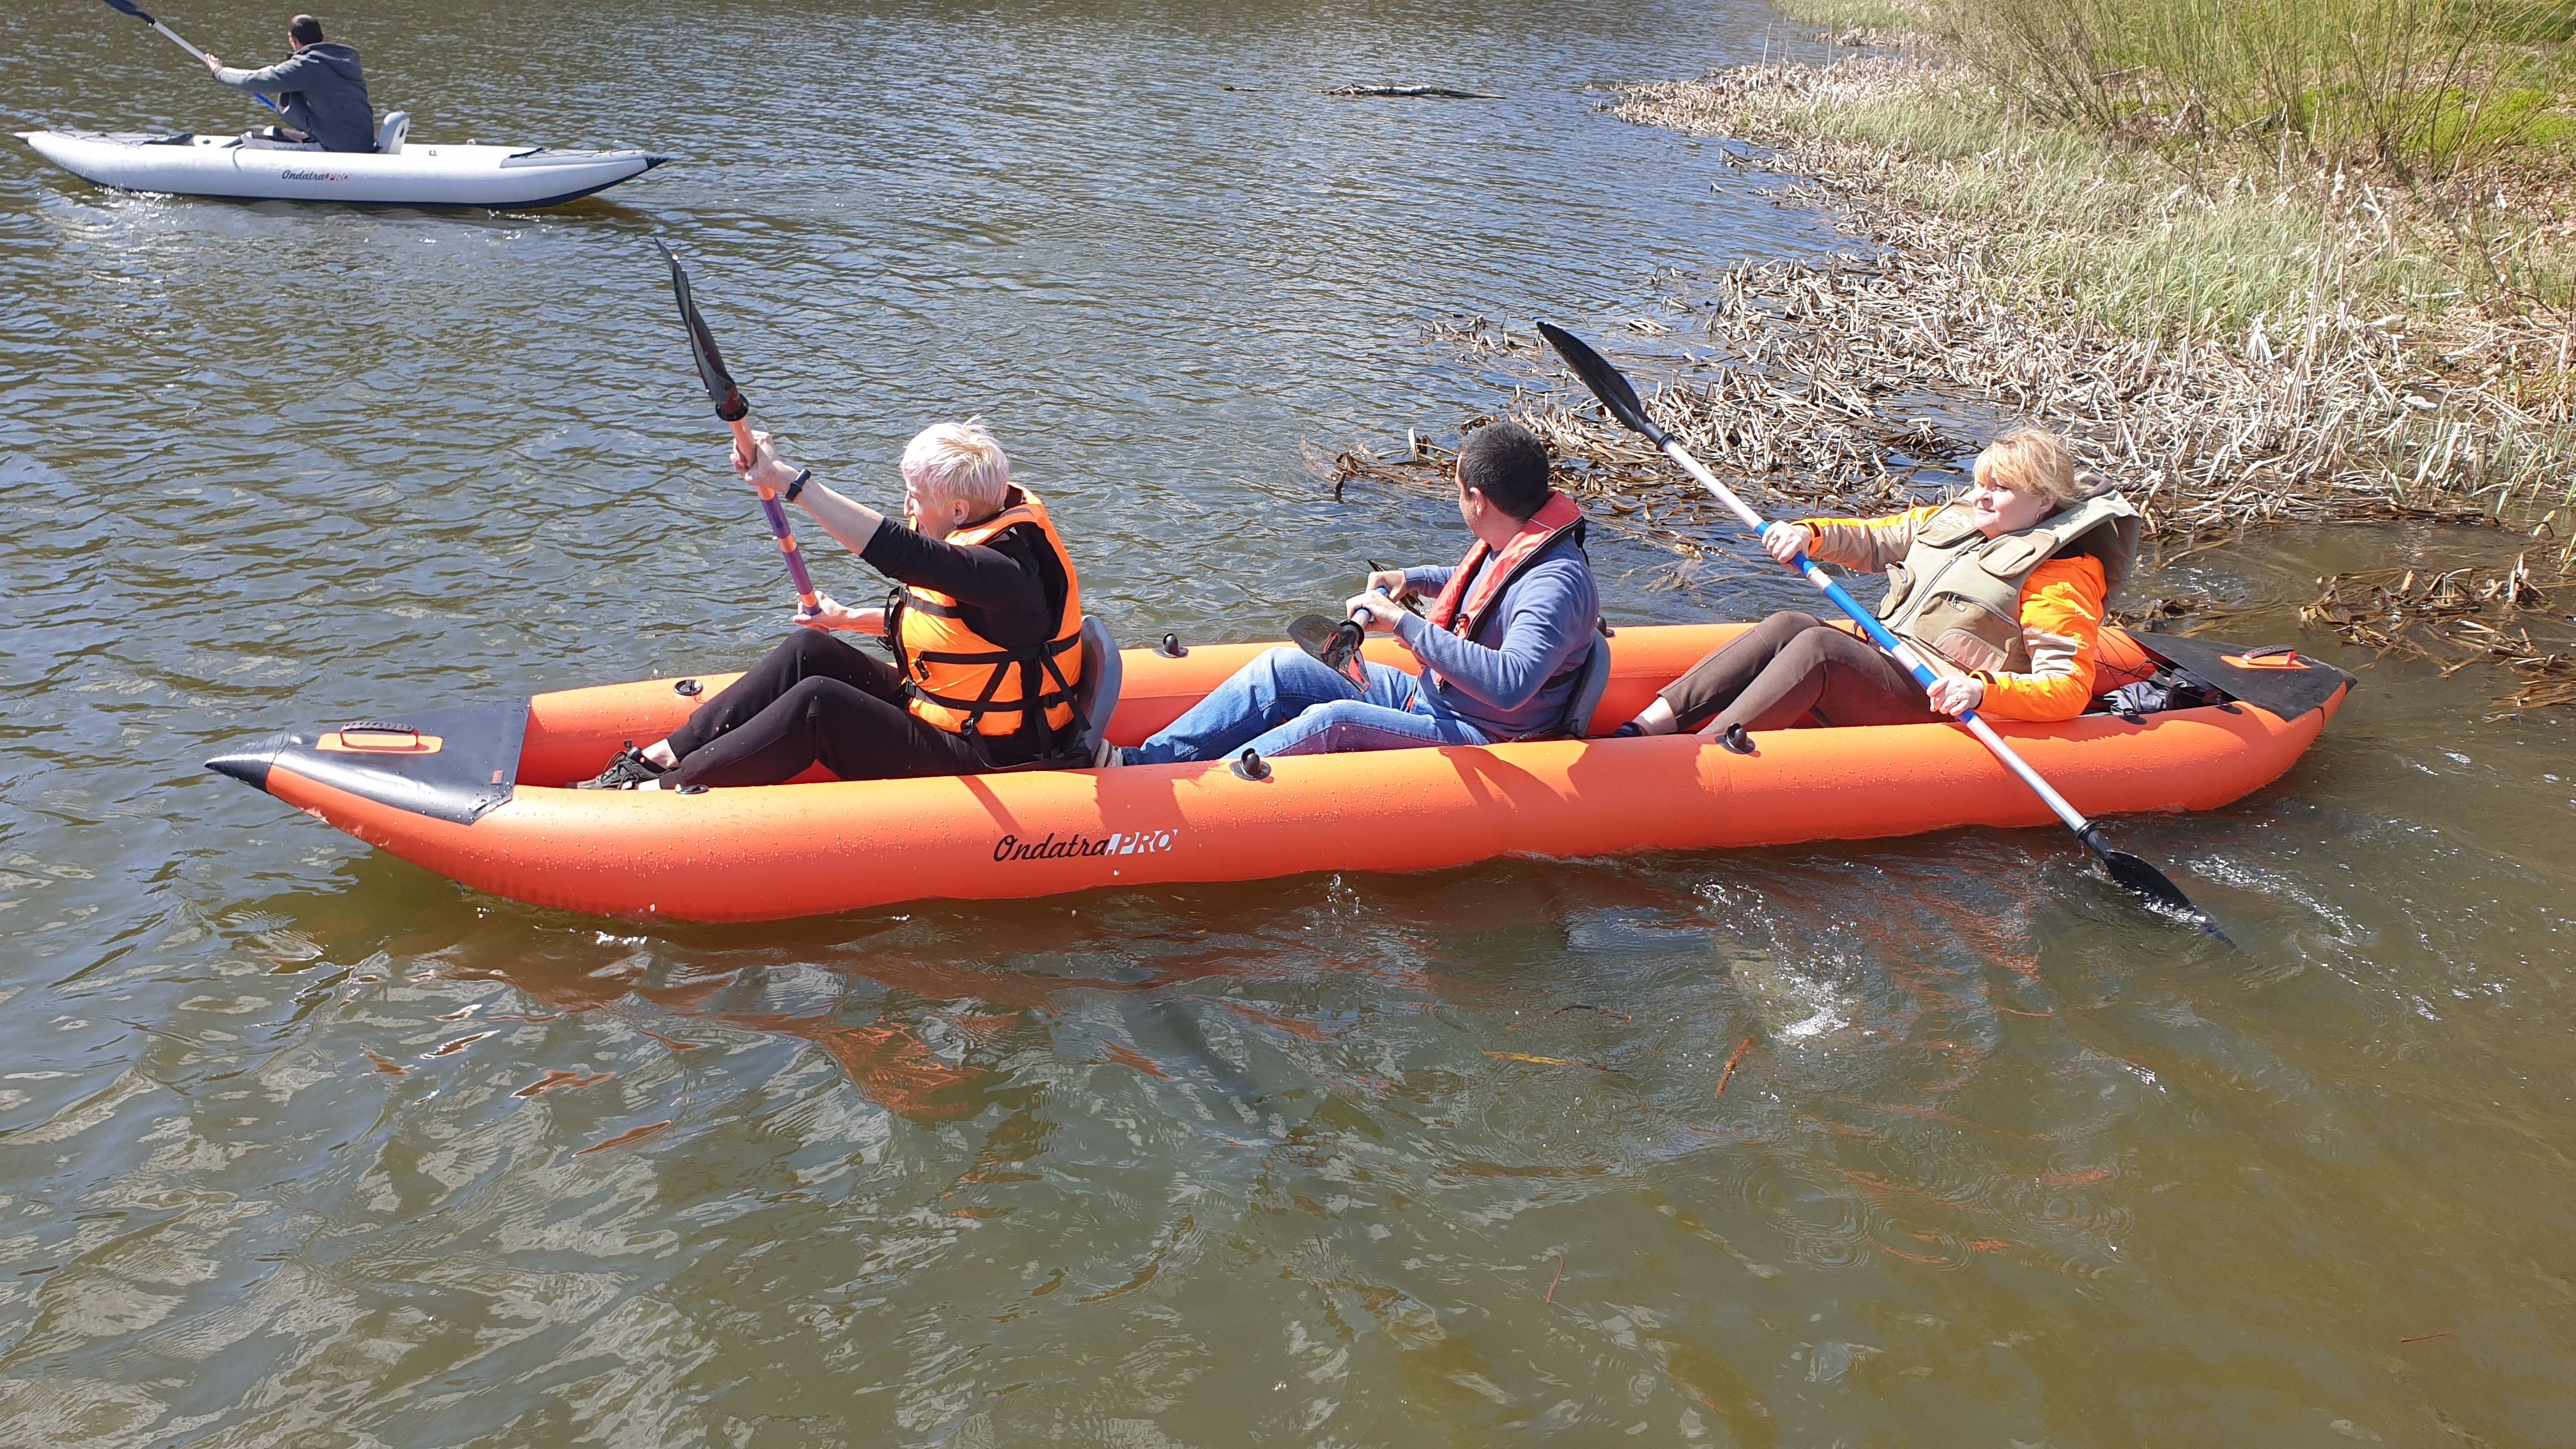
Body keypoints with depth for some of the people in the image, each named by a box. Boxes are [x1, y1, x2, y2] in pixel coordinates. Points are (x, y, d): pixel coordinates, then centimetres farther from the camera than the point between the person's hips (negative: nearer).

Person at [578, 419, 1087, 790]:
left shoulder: (1006, 571, -27)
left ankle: (660, 790, -13)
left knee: (816, 704, -22)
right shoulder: (977, 535, 5)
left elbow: (896, 551, -41)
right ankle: (662, 755, -3)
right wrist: (852, 620, 13)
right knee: (810, 651, -3)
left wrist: (789, 480, -42)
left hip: (981, 761, -10)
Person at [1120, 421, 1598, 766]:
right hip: (1427, 696, 9)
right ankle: (1142, 760, -8)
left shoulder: (1556, 583, -26)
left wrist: (1405, 624, -38)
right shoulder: (1511, 543, 5)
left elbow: (1510, 684, -42)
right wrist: (1410, 579, 14)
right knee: (1283, 668, -3)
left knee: (1331, 723, -30)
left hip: (1478, 743, -9)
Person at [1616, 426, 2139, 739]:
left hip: (1938, 709, -7)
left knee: (1816, 646, -29)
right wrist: (1809, 535, -2)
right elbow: (1871, 539, 19)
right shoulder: (1949, 521, 15)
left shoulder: (2060, 579, -7)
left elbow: (2070, 688, -16)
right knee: (1788, 625, -17)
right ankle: (1647, 726, -28)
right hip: (1881, 667, 8)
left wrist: (1984, 690, -32)